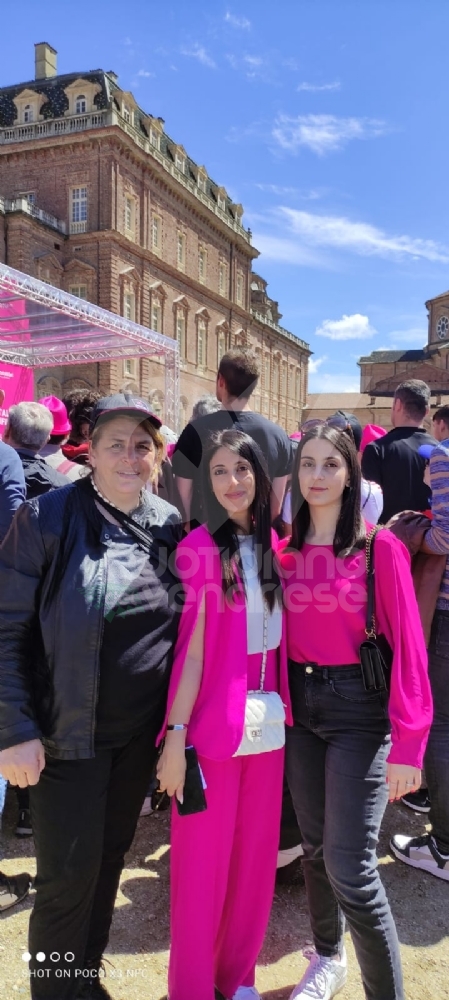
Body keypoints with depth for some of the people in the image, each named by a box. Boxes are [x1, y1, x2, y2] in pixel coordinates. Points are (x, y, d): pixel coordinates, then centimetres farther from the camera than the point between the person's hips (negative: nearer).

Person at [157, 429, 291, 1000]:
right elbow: (190, 646, -11)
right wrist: (176, 733, -14)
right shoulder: (200, 547, -10)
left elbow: (279, 638, 11)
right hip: (213, 723, -5)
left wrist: (284, 710, 5)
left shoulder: (273, 544, 6)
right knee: (203, 858, 8)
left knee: (256, 852, 16)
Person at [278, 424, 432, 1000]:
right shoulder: (286, 551, 3)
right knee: (314, 848, 19)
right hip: (300, 708, 5)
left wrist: (407, 743, -14)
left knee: (350, 868, -5)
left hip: (358, 711, -4)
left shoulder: (379, 548, -10)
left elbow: (406, 644, -11)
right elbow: (281, 638, 6)